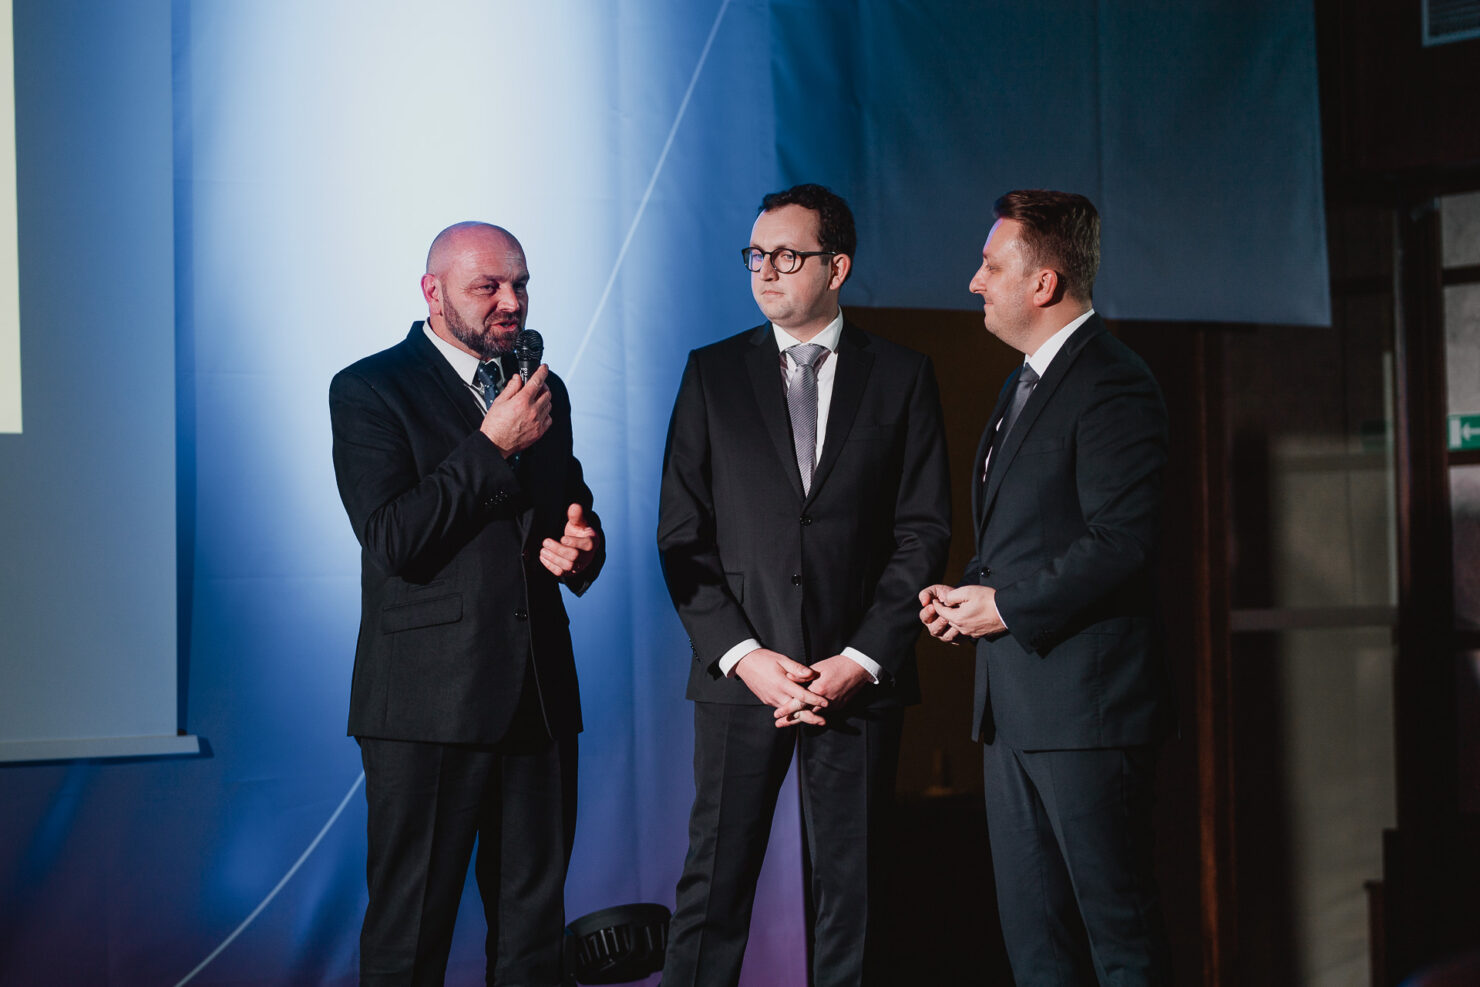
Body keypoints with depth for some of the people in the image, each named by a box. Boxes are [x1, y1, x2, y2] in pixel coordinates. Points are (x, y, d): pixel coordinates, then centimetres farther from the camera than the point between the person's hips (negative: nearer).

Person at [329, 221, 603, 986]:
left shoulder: (544, 391, 15)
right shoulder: (370, 391, -4)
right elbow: (393, 541, -15)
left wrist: (578, 549, 1)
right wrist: (494, 447, -16)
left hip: (540, 695, 6)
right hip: (429, 703, -6)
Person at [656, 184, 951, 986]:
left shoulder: (902, 377, 5)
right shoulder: (713, 373, 7)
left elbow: (923, 532, 2)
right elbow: (682, 536, 4)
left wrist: (862, 659, -8)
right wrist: (742, 653, -8)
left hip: (858, 678, 0)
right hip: (740, 674, 0)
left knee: (851, 891, 5)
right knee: (713, 889, 0)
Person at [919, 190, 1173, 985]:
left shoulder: (1110, 384, -13)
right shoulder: (1024, 383, 19)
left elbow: (1120, 545, -21)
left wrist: (1005, 607, -14)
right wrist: (967, 594, 7)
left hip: (1083, 703, -10)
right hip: (1013, 706, 10)